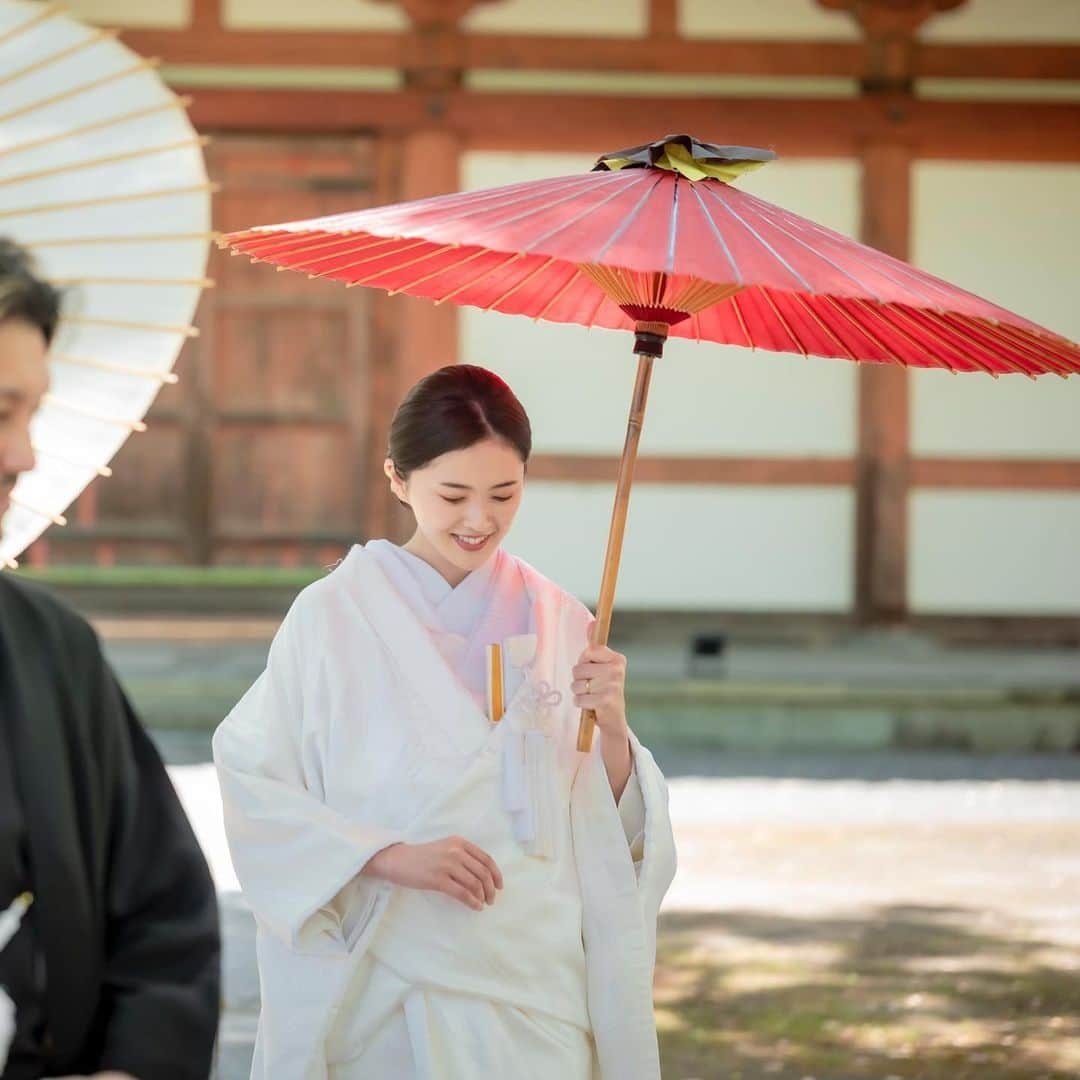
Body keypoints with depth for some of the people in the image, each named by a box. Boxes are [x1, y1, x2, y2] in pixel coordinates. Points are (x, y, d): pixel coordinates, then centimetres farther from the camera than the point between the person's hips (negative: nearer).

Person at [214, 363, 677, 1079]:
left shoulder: (555, 622, 4)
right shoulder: (335, 616, -6)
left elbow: (613, 836, 5)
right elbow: (253, 786, -8)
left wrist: (612, 726, -13)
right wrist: (392, 857, -18)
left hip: (536, 992, 3)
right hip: (388, 993, -2)